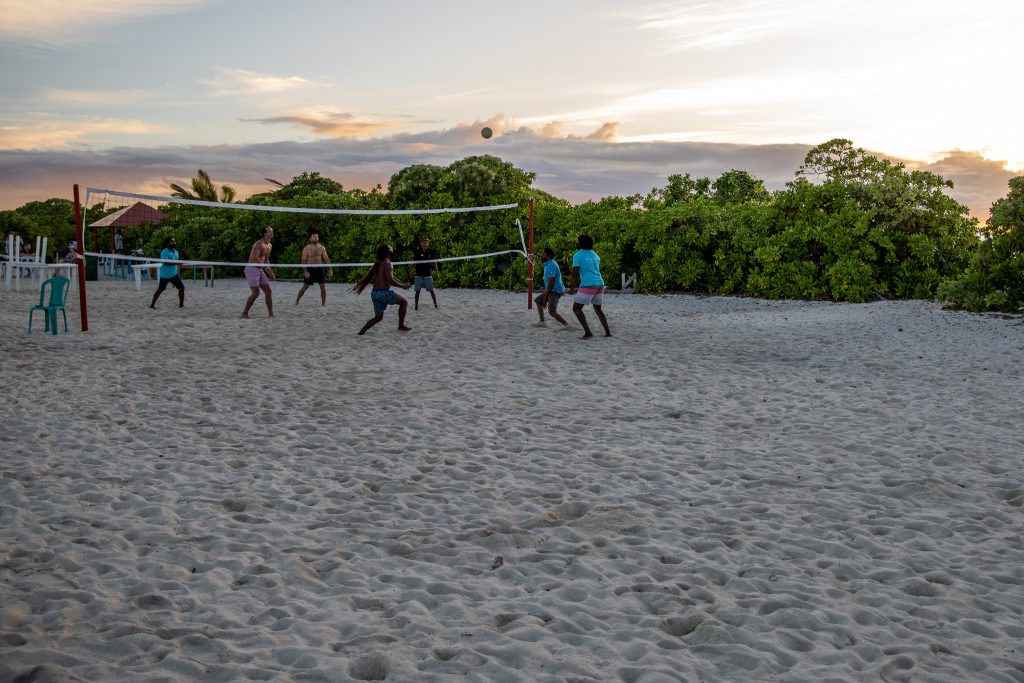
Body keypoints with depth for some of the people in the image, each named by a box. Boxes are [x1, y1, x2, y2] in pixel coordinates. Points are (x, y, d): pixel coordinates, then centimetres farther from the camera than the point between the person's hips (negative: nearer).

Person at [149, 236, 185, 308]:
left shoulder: (176, 252, 7)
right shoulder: (165, 252, -17)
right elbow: (166, 262, -31)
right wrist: (176, 263, -40)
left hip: (174, 274, 6)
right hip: (165, 275, -6)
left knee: (181, 287, -5)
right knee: (160, 290, 5)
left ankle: (181, 304, 4)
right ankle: (152, 304, 20)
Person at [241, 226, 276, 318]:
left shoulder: (269, 246, 12)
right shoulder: (259, 244, -17)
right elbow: (255, 259, -27)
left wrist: (270, 272, 15)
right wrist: (266, 267, -27)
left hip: (260, 270, 9)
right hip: (252, 269, -9)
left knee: (268, 291, 4)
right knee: (256, 292, -14)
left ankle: (271, 314, 9)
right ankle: (244, 313, -4)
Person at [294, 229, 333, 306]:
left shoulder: (321, 247, 4)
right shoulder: (306, 248, -4)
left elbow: (326, 259, 5)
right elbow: (303, 260, -7)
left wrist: (330, 269, -4)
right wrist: (305, 271, -17)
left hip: (319, 269, 2)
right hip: (310, 269, -2)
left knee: (323, 287, -4)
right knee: (305, 287, 0)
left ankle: (323, 303, 4)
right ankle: (297, 301, 16)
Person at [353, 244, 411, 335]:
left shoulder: (377, 264, 16)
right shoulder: (387, 264, -10)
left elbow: (367, 277, 22)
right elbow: (390, 280, -18)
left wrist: (358, 285, 30)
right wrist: (402, 286, -9)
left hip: (374, 293, 8)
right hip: (383, 292, -8)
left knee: (378, 317, 18)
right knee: (404, 302, 7)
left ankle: (361, 332, 8)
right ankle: (401, 326, 6)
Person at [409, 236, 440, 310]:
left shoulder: (431, 252, -1)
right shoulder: (417, 252, -3)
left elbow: (434, 263, 3)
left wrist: (437, 272, -4)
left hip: (428, 275, 0)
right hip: (419, 275, 0)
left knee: (431, 291, 1)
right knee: (417, 291, 4)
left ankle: (436, 305, 11)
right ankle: (416, 306, 14)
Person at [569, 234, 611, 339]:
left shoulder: (577, 255, -4)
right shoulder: (595, 255, 17)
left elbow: (575, 273, -10)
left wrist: (573, 287, 0)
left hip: (588, 285, -7)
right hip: (600, 283, 7)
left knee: (576, 308, 1)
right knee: (598, 309, 20)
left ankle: (588, 332, -9)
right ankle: (608, 332, 12)